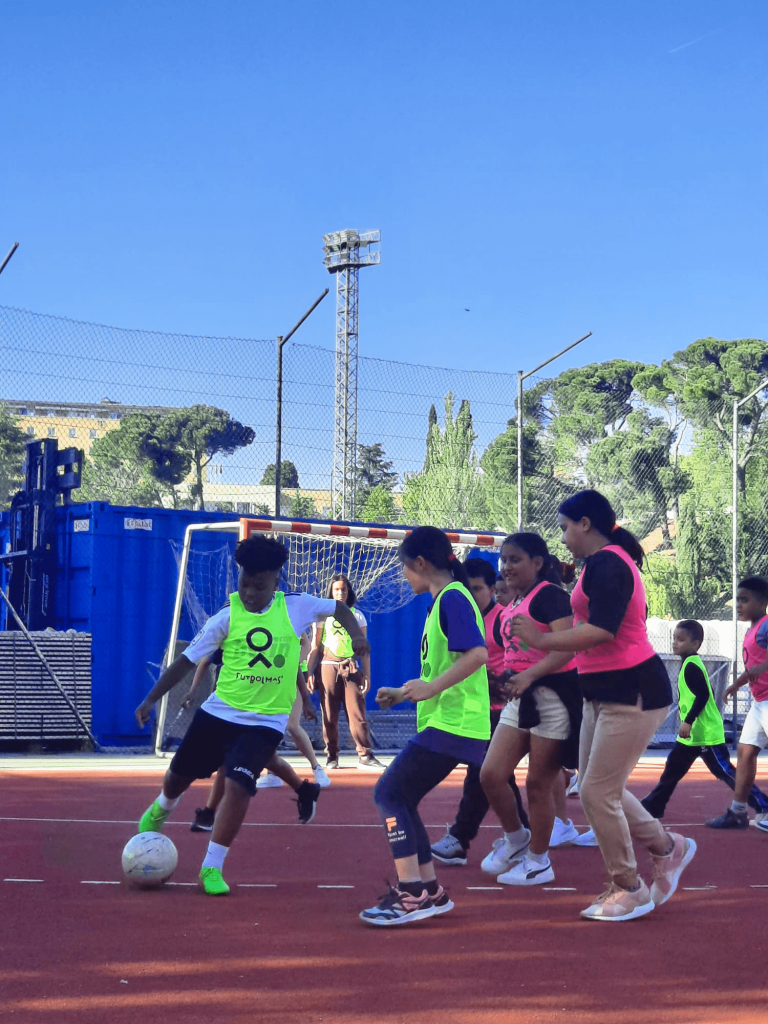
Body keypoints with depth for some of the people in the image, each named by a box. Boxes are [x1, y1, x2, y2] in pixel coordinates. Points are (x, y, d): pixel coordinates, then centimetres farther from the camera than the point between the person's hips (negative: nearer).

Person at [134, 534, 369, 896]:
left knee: (238, 786, -21)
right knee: (179, 776, 15)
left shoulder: (296, 607, -6)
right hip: (218, 713, 2)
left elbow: (338, 608, 10)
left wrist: (356, 635, -9)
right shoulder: (227, 617, -8)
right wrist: (151, 699, -6)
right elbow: (187, 659, -2)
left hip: (265, 721, -1)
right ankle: (161, 808, 54)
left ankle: (212, 868, -5)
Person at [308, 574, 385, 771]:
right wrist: (309, 672, -1)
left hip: (351, 668, 0)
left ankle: (365, 756, -8)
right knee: (329, 716, 0)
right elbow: (314, 647, 7)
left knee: (357, 713, -8)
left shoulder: (357, 616, 9)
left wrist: (367, 675, 3)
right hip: (328, 667, 0)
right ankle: (331, 756, 9)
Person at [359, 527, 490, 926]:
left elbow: (476, 654, -25)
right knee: (399, 799, 11)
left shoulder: (453, 598, -11)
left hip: (452, 724, -10)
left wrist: (431, 688, -29)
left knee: (389, 792, -12)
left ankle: (411, 895, -11)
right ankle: (429, 892, 17)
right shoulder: (442, 601, 19)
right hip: (446, 723, 10)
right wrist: (403, 694, 28)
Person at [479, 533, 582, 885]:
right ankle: (515, 839, 25)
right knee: (490, 774, 3)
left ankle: (538, 863, 15)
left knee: (537, 784, 0)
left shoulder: (549, 595, -13)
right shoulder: (514, 606, 15)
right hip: (521, 699, 8)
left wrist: (529, 674, -35)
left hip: (553, 697, -8)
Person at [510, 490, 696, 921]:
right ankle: (668, 847, 27)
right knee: (599, 789, 13)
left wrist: (541, 639, -19)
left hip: (633, 693, -10)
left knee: (598, 793, -5)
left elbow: (601, 631, -28)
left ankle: (630, 890, 8)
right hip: (607, 692, 10)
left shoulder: (606, 563, -18)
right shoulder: (607, 561, 15)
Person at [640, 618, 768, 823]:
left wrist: (688, 721, -27)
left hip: (706, 733, -10)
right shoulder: (690, 665, 13)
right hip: (693, 733, 10)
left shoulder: (691, 666, -17)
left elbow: (703, 695, -26)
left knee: (725, 771, -6)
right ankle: (653, 805, 22)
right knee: (673, 768, 14)